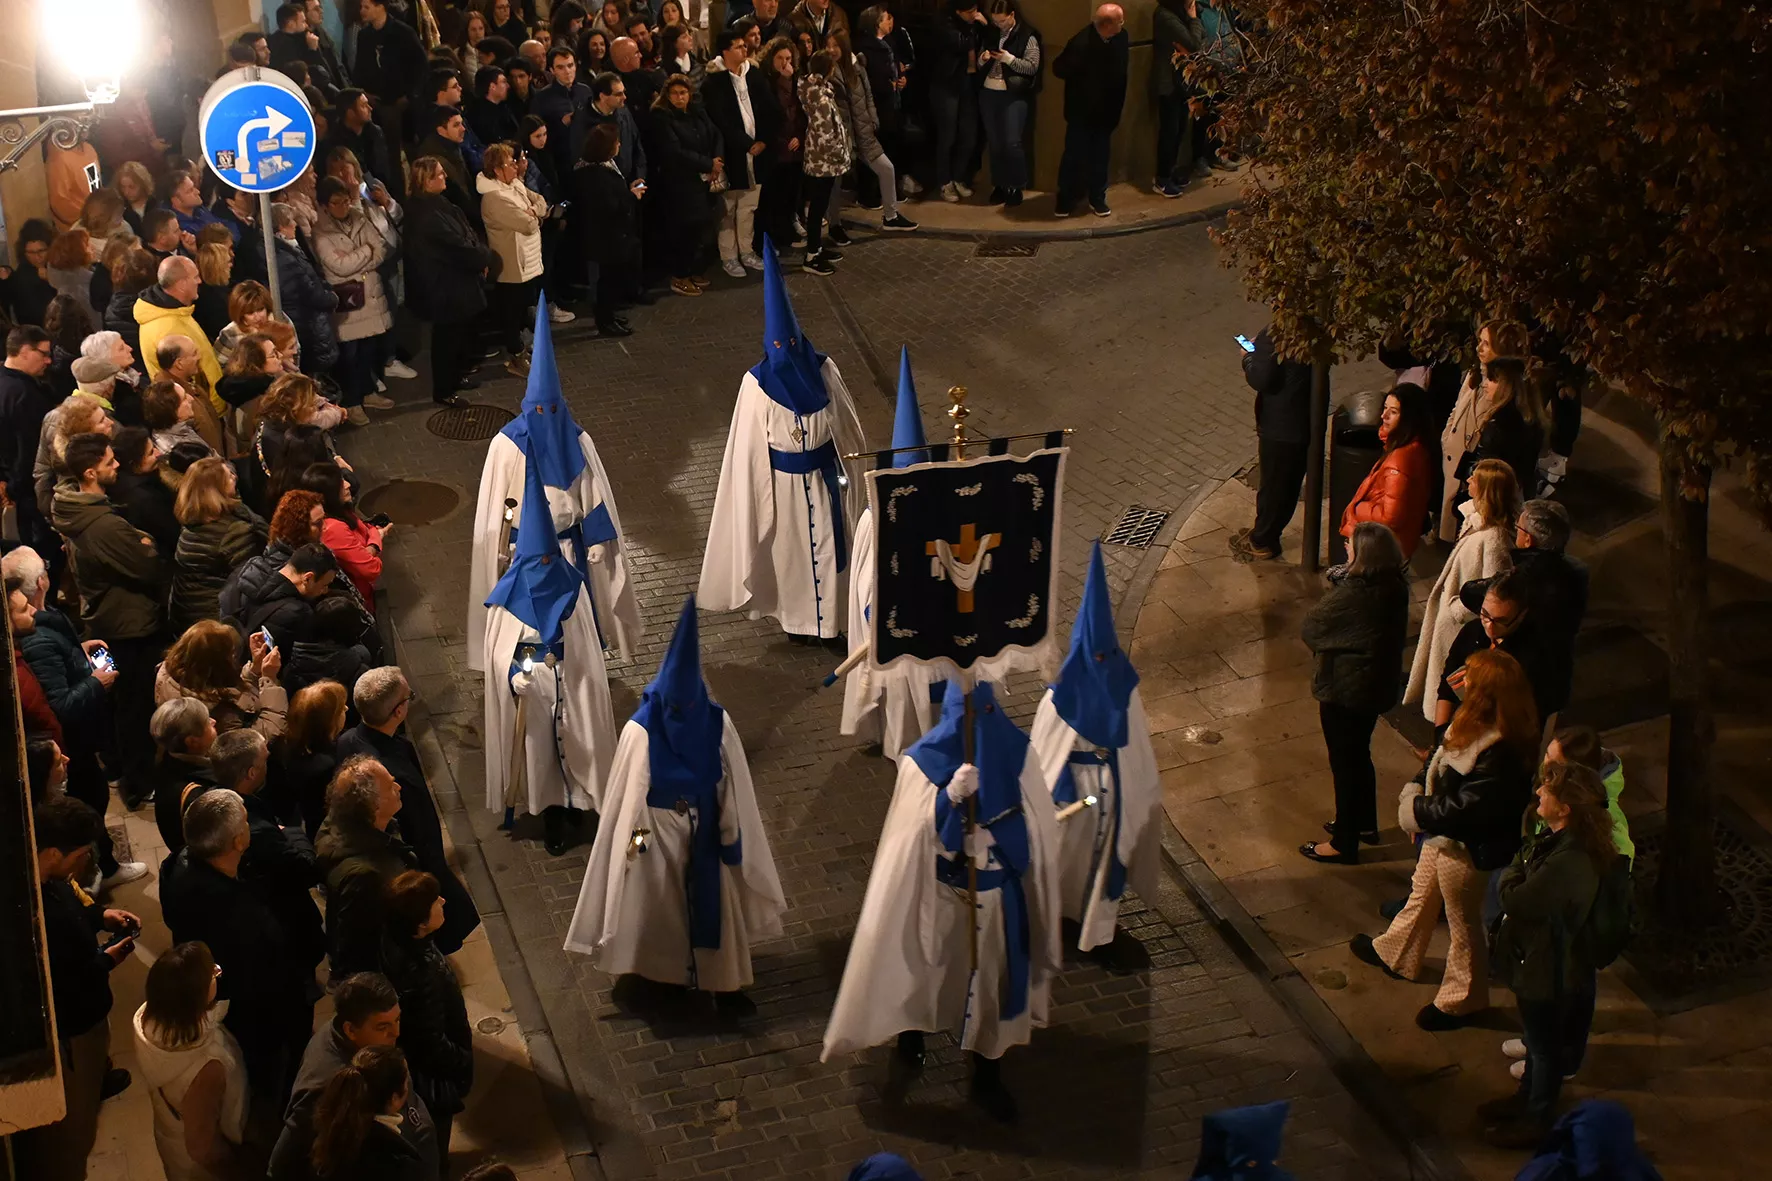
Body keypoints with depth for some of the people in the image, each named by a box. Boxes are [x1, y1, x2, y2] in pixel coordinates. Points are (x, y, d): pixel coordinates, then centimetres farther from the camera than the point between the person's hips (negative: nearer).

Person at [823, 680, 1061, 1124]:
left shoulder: (1015, 753, -10)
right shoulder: (925, 761, -17)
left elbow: (1038, 827, -4)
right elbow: (916, 834, -22)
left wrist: (1038, 887, -7)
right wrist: (950, 795, -37)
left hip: (998, 894, 2)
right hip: (938, 892, -1)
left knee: (991, 978, 11)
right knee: (926, 967, 19)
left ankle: (987, 1075, 28)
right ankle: (911, 1036, 49)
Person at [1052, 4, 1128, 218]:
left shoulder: (1121, 38, -9)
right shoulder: (1081, 43, -26)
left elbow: (1121, 70, 4)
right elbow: (1059, 68, -17)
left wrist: (1117, 105, -2)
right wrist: (1081, 81, -7)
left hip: (1106, 110, 4)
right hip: (1081, 111, -4)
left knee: (1100, 156, 13)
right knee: (1074, 155, 6)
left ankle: (1097, 199, 26)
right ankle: (1066, 200, 19)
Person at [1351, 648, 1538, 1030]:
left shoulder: (1499, 755, -39)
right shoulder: (1473, 724, -10)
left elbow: (1463, 809, -33)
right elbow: (1439, 761, 8)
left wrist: (1416, 809, -20)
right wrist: (1414, 792, -2)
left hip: (1465, 849, -10)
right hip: (1441, 837, 10)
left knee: (1463, 923, 15)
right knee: (1421, 895, 33)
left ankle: (1462, 1000, 39)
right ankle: (1396, 955, 60)